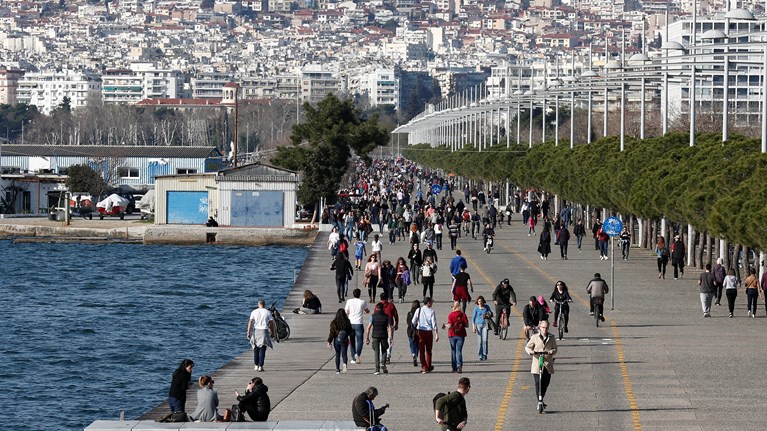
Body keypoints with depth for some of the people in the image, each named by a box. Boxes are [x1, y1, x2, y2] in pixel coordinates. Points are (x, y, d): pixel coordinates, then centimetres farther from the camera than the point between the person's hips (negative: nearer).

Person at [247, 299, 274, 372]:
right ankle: (260, 366, -6)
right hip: (264, 331, -1)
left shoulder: (254, 312, 1)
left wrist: (248, 332, -4)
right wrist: (272, 332, 9)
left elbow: (250, 322, -5)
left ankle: (256, 366, 19)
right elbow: (271, 323, -1)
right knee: (262, 350, 0)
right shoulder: (268, 312, 0)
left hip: (256, 331, 1)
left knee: (256, 349, 15)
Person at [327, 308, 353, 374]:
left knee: (337, 354, 12)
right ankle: (344, 363, -27)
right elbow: (350, 332, 3)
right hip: (344, 340, 0)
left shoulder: (334, 322, -7)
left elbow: (331, 333, -7)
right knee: (344, 353, 4)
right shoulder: (347, 322, -5)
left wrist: (329, 342, -2)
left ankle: (337, 370, 15)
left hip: (336, 340, 0)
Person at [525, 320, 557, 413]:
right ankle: (540, 401, -10)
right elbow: (527, 347, 3)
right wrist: (531, 352, -19)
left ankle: (541, 400, 26)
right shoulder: (534, 337, 3)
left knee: (545, 384, 7)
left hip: (548, 364, 2)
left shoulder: (551, 338, 7)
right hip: (537, 364, -2)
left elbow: (555, 349, 2)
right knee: (538, 383, -12)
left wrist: (552, 352, -21)